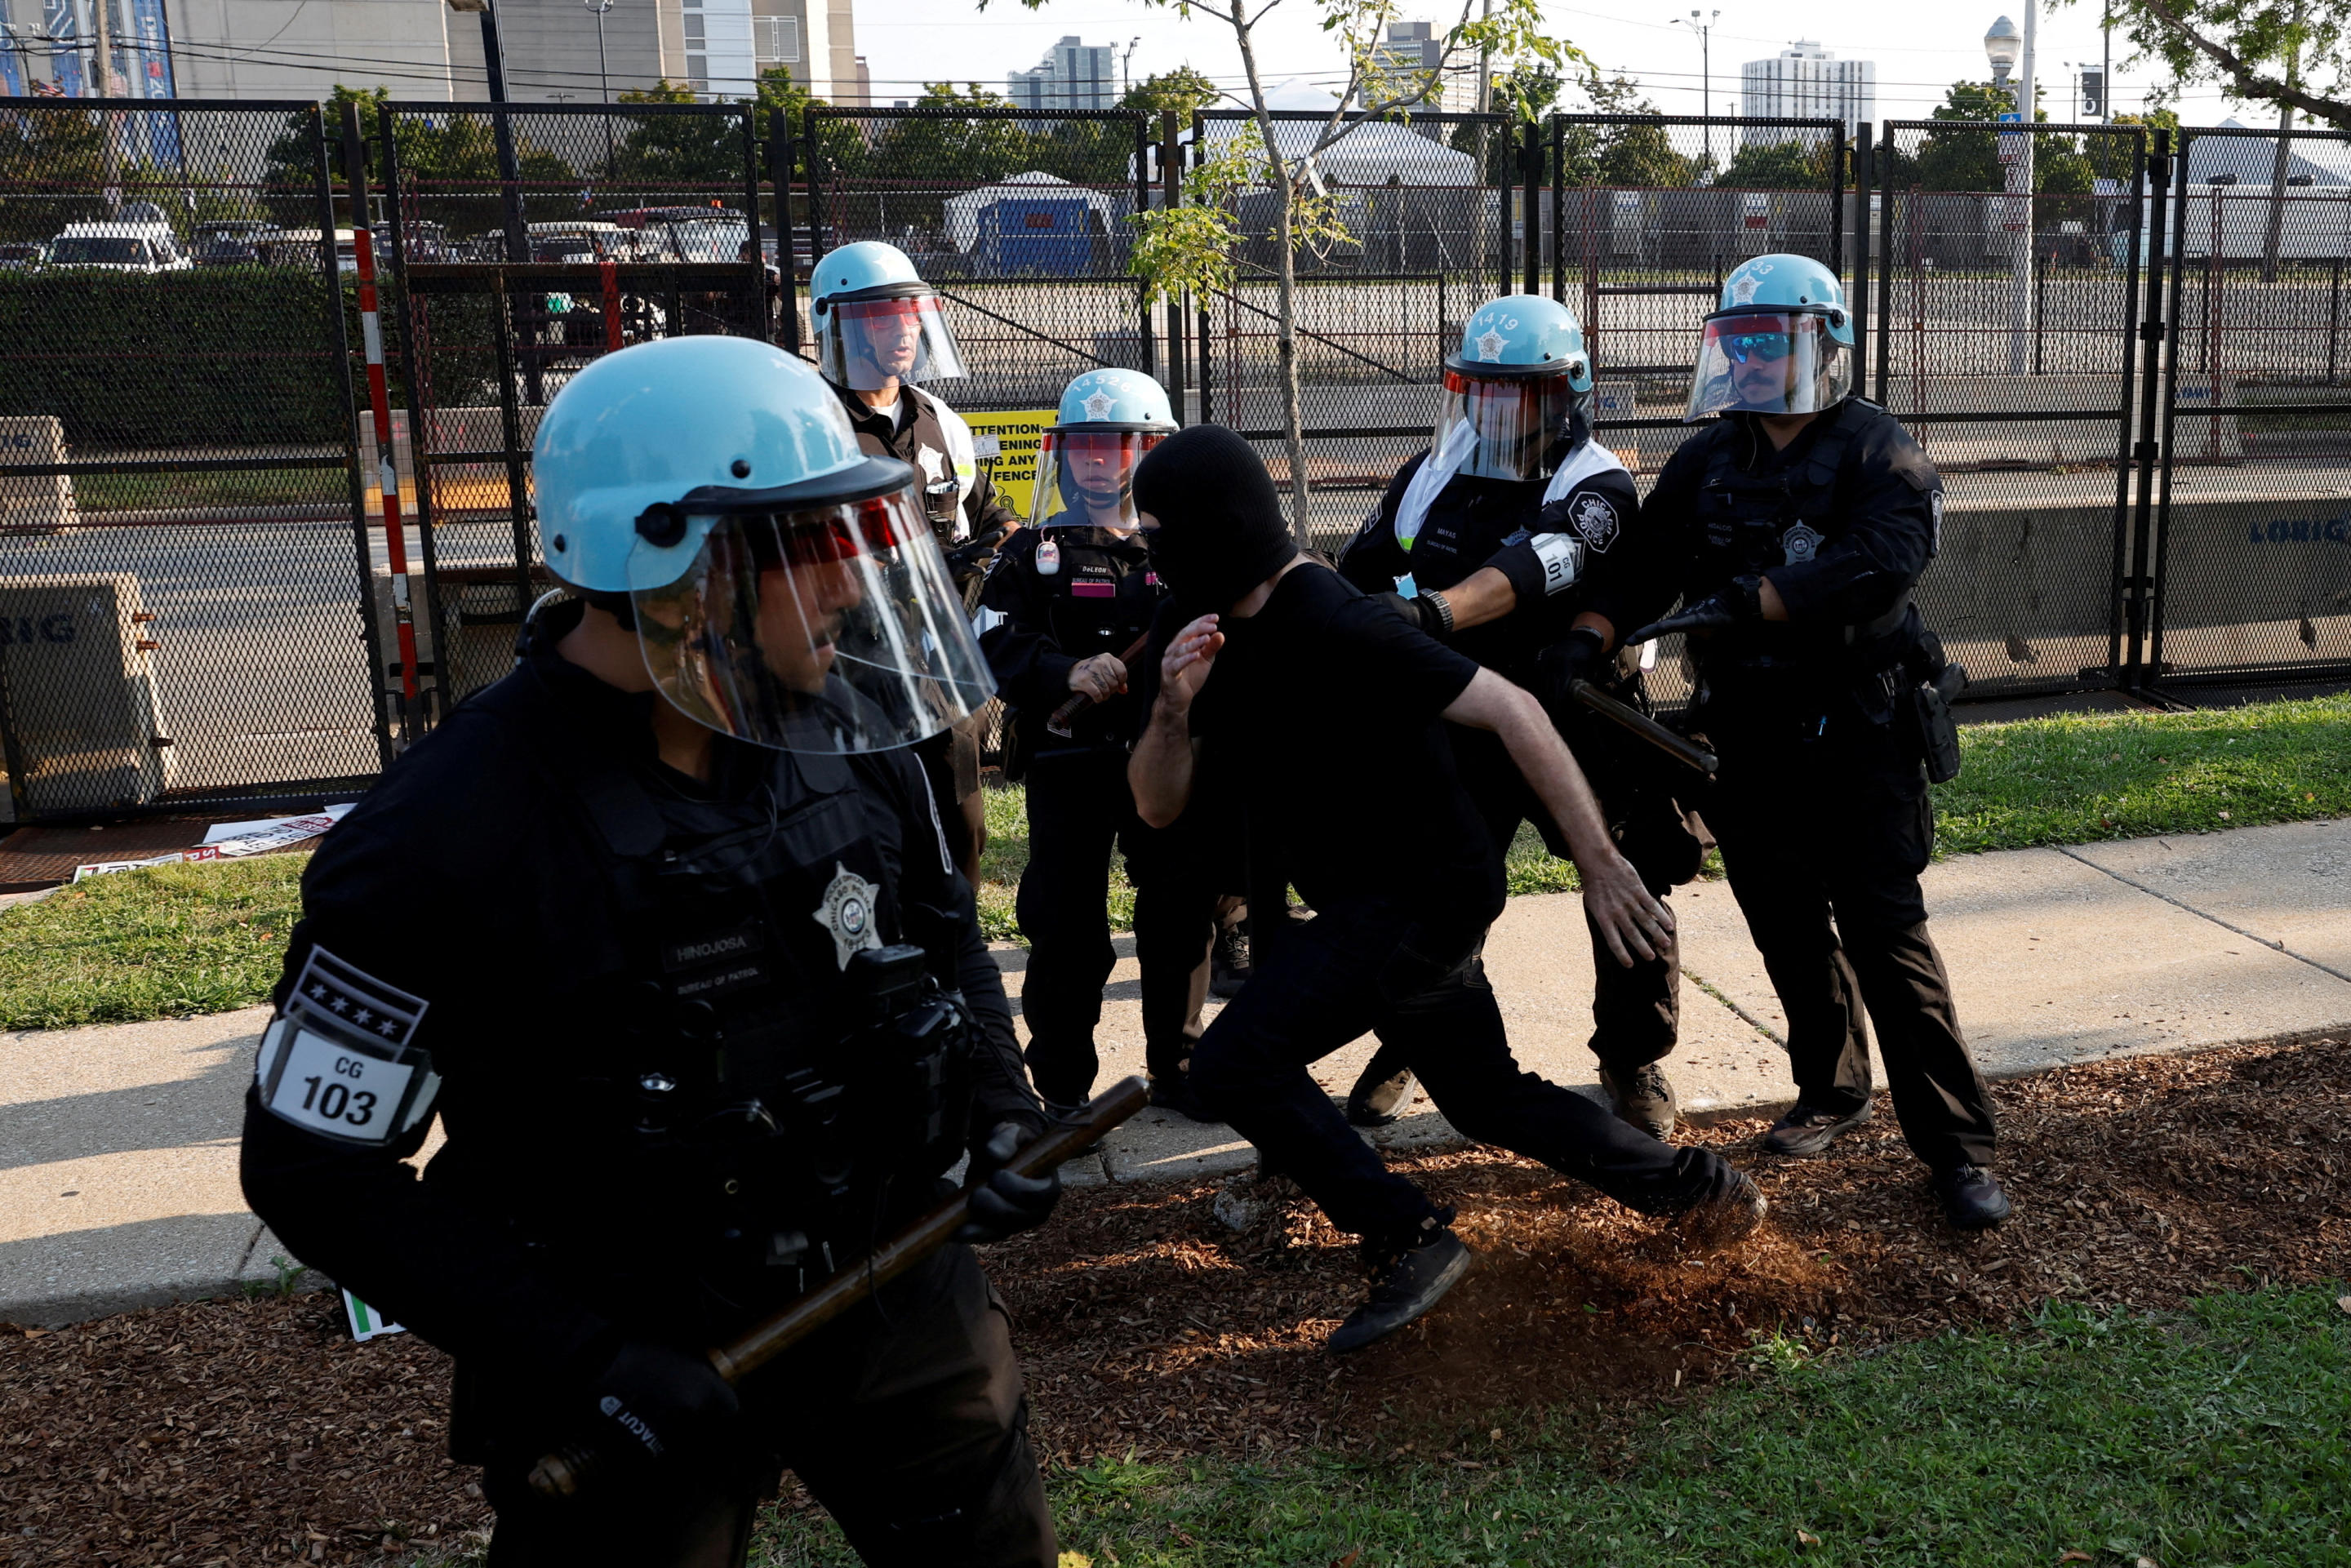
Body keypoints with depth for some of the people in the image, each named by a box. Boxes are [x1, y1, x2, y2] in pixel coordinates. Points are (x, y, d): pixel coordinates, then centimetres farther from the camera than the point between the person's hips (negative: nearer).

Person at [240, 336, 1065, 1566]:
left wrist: (999, 1094, -5)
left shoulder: (843, 736, -7)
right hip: (629, 1371, -5)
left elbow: (940, 924, 11)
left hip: (888, 1289, 5)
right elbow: (314, 1168, -15)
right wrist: (583, 1359, -20)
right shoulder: (450, 836, -23)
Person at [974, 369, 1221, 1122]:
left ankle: (1174, 1066, 27)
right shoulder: (1035, 552, 5)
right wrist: (1067, 672, -24)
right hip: (1068, 769, -1)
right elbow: (995, 643, -8)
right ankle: (1062, 1089, 15)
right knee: (1066, 931, 2)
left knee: (1180, 918, 10)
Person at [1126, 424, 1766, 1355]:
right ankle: (1702, 1193, 32)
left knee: (1233, 1063, -18)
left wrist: (1599, 865, -26)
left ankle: (1408, 1241, -7)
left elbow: (1510, 710, -25)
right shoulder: (1190, 633, 1)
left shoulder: (1334, 627, -24)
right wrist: (1175, 704, -18)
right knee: (1487, 1101, 19)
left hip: (1426, 893, -9)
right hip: (1362, 904, 9)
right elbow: (1158, 808, 1)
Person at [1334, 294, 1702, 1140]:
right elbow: (1354, 575, 9)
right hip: (1462, 725, 3)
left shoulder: (1595, 489, -15)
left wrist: (1434, 611, -51)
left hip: (1577, 728, -3)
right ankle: (1406, 1049, 27)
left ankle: (1632, 1060, 25)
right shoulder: (1428, 477, 3)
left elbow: (1531, 570, -35)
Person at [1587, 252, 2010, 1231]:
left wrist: (1745, 602, -29)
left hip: (1856, 729, -5)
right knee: (1787, 925, 14)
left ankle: (1956, 1143, 2)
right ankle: (1834, 1091, 33)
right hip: (1749, 734, 5)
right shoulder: (1704, 462, 10)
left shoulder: (1877, 452, -7)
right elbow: (1643, 568, 1)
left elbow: (1879, 564, -24)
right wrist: (1583, 641, -17)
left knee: (1885, 928, -7)